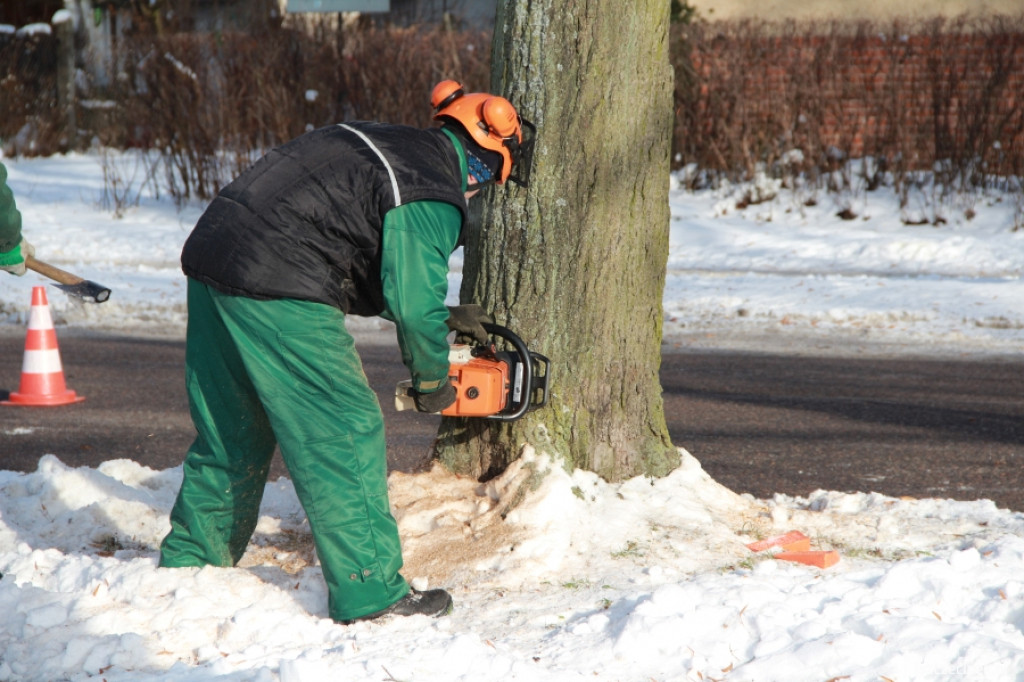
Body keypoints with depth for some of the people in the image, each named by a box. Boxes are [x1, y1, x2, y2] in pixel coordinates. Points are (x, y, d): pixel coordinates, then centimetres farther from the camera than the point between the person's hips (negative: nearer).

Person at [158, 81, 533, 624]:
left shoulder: (377, 142, 21)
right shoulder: (433, 196, -6)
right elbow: (414, 305, -12)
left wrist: (440, 315, 30)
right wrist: (431, 381, 6)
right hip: (278, 293, -9)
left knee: (231, 436, 21)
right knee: (344, 434, -2)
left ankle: (188, 565, 30)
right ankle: (369, 592, -1)